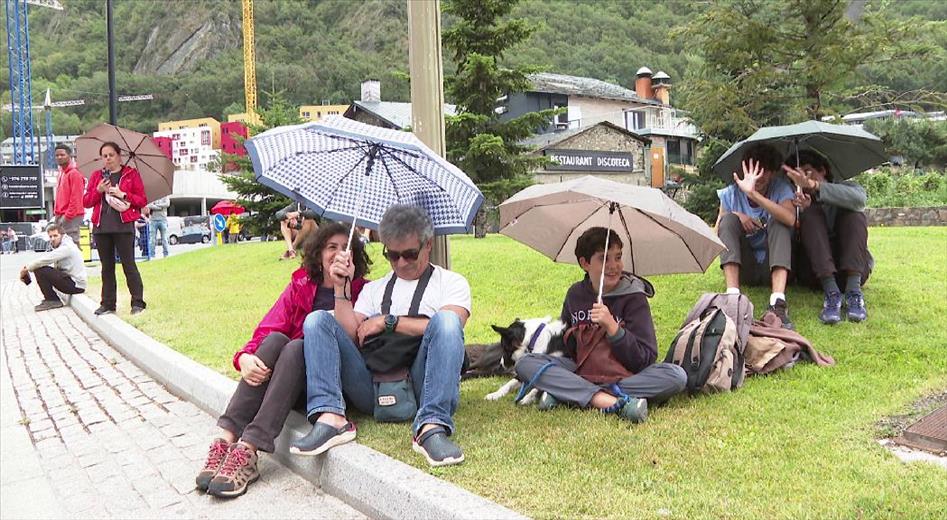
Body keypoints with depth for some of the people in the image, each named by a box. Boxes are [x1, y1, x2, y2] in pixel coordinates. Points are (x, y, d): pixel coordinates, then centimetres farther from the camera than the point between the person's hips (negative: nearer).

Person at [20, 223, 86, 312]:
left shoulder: (67, 247, -16)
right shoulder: (60, 247, 16)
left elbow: (45, 259, -22)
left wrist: (27, 268, -10)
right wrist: (28, 267, -3)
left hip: (76, 284, -10)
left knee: (39, 270, -15)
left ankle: (52, 300, -6)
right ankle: (50, 298, 16)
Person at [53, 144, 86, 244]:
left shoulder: (74, 173, -10)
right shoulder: (61, 173, 18)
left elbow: (76, 199, -16)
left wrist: (67, 216, -18)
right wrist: (56, 214, 15)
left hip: (71, 217, -9)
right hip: (61, 216, 9)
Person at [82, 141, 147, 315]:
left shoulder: (131, 174, 6)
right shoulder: (96, 175, 16)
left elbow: (142, 201, 3)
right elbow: (86, 202, 12)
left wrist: (124, 195, -11)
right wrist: (98, 190, -5)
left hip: (124, 225, -4)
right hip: (101, 227, 4)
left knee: (128, 264, -7)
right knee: (107, 266, 8)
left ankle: (137, 302, -4)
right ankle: (107, 303, 14)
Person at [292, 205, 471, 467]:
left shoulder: (451, 282, 15)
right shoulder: (374, 289, 26)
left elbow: (448, 327, -6)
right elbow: (350, 335, 11)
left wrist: (388, 321, -2)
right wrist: (341, 288, 3)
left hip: (420, 385, -3)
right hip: (374, 390, 3)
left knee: (446, 320, -29)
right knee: (317, 319, -10)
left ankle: (431, 426, -39)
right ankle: (330, 417, -30)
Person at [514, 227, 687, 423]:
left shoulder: (633, 297, -8)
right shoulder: (575, 293, 4)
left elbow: (645, 360, -16)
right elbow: (562, 340, 17)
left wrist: (612, 327, -26)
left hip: (625, 374, -2)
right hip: (582, 370, 3)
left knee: (676, 375, -31)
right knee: (524, 364, -19)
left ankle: (566, 394, -32)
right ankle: (613, 403, -34)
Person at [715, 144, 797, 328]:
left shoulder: (781, 187, -8)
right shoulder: (731, 193, -3)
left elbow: (790, 219, -31)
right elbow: (716, 234, -3)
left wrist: (754, 194, -40)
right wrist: (736, 215, -22)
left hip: (773, 266, -1)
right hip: (744, 269, 1)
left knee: (777, 221, -25)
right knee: (729, 219, -19)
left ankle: (778, 302, -43)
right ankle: (732, 295, -35)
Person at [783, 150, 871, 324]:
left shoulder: (846, 188, 10)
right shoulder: (800, 202, 13)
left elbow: (860, 198, -19)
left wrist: (813, 185, -27)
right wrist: (802, 212, -21)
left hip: (853, 270, 0)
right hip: (816, 273, 0)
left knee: (852, 212, -18)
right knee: (811, 213, -19)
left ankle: (853, 291, -34)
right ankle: (831, 292, -37)